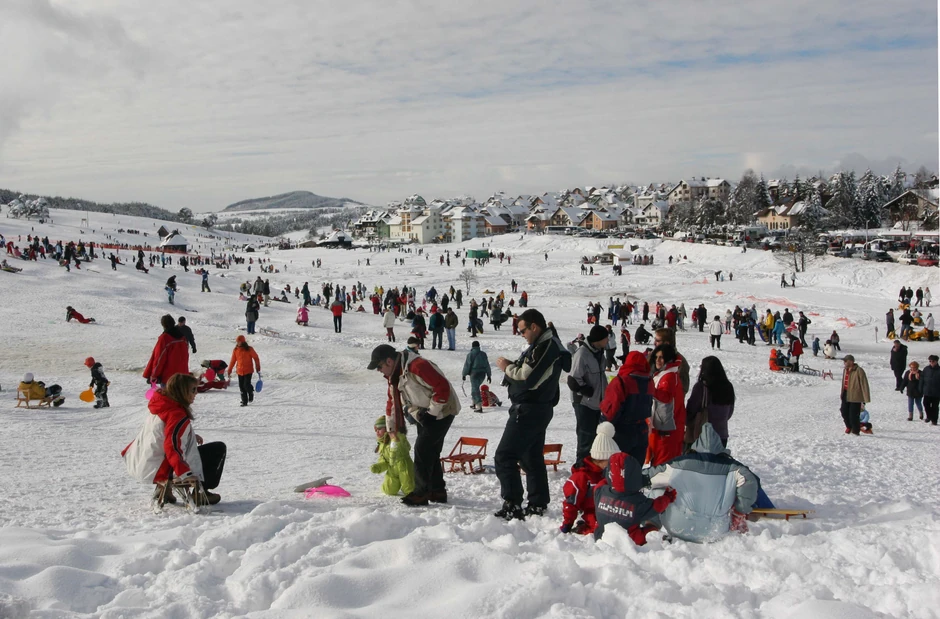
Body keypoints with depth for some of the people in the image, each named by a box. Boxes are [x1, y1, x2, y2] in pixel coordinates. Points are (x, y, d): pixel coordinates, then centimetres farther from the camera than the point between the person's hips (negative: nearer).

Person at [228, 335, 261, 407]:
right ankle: (244, 401, 12)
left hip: (248, 370, -4)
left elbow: (256, 358, -2)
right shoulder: (235, 350, 4)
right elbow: (233, 361, 11)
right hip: (240, 371, 4)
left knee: (246, 385, -13)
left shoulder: (249, 349, -7)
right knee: (241, 387, 2)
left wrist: (258, 369, -5)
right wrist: (229, 371, 11)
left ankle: (251, 393, 20)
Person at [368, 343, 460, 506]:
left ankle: (421, 493, -4)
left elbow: (443, 387, -29)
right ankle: (437, 491, 21)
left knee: (422, 449, -12)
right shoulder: (394, 375, 4)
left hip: (441, 412, -9)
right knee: (430, 452, 11)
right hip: (423, 415, 9)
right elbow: (392, 401, 15)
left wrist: (431, 411, -21)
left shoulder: (418, 366, -28)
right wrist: (391, 428, 16)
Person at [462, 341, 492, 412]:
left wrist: (464, 374, 4)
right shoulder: (483, 354, 7)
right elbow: (487, 365, 11)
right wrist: (489, 375, 17)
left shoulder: (470, 354, -8)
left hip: (474, 373, -6)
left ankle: (479, 407, -15)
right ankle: (475, 404, 30)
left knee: (475, 389, -4)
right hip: (482, 373, 6)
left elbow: (467, 365, -6)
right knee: (475, 388, 23)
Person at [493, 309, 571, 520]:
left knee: (504, 456, -9)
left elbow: (527, 376, -24)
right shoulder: (550, 344, 15)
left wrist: (508, 367, -8)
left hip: (528, 410, -11)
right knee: (532, 458, 18)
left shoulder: (545, 346, -19)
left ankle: (512, 505, -10)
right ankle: (538, 504, 25)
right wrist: (513, 365, 2)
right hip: (539, 409, 11)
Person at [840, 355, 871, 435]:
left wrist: (866, 398, -16)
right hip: (846, 395, 7)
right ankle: (849, 426, 34)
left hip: (855, 396, -7)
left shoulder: (859, 371, -16)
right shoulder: (845, 370, 8)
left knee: (853, 414, -4)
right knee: (844, 411, 11)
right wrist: (842, 394, 22)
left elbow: (864, 384, -15)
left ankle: (855, 431, 14)